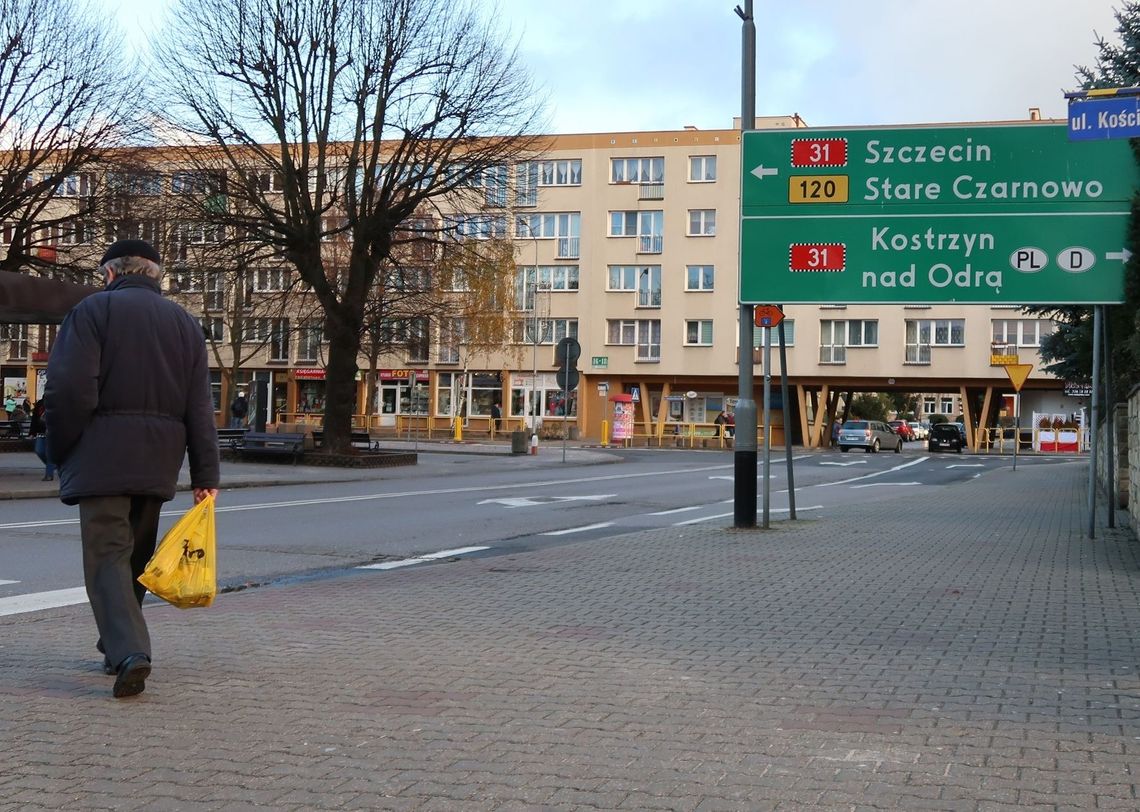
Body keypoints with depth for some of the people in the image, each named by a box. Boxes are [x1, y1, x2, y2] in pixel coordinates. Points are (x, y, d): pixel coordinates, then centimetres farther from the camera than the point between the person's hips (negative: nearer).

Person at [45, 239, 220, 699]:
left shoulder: (93, 310, -1)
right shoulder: (185, 324, 14)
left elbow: (69, 389, -12)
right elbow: (199, 407, 9)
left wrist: (60, 450, 0)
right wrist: (205, 475, 8)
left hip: (102, 454, -5)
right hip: (158, 461, 5)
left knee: (107, 553, -8)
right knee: (135, 554, 17)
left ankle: (128, 651, -24)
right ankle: (121, 647, 24)